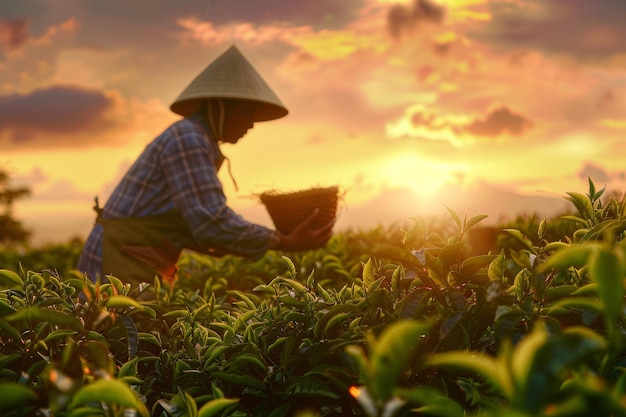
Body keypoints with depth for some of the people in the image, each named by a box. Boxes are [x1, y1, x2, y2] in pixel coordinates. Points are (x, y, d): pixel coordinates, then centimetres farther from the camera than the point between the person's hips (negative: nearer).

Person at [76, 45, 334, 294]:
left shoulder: (195, 142, 16)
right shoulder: (188, 139, -16)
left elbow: (199, 224, 20)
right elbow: (212, 222, -23)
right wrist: (284, 243, -16)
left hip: (138, 269, 10)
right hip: (121, 268, -10)